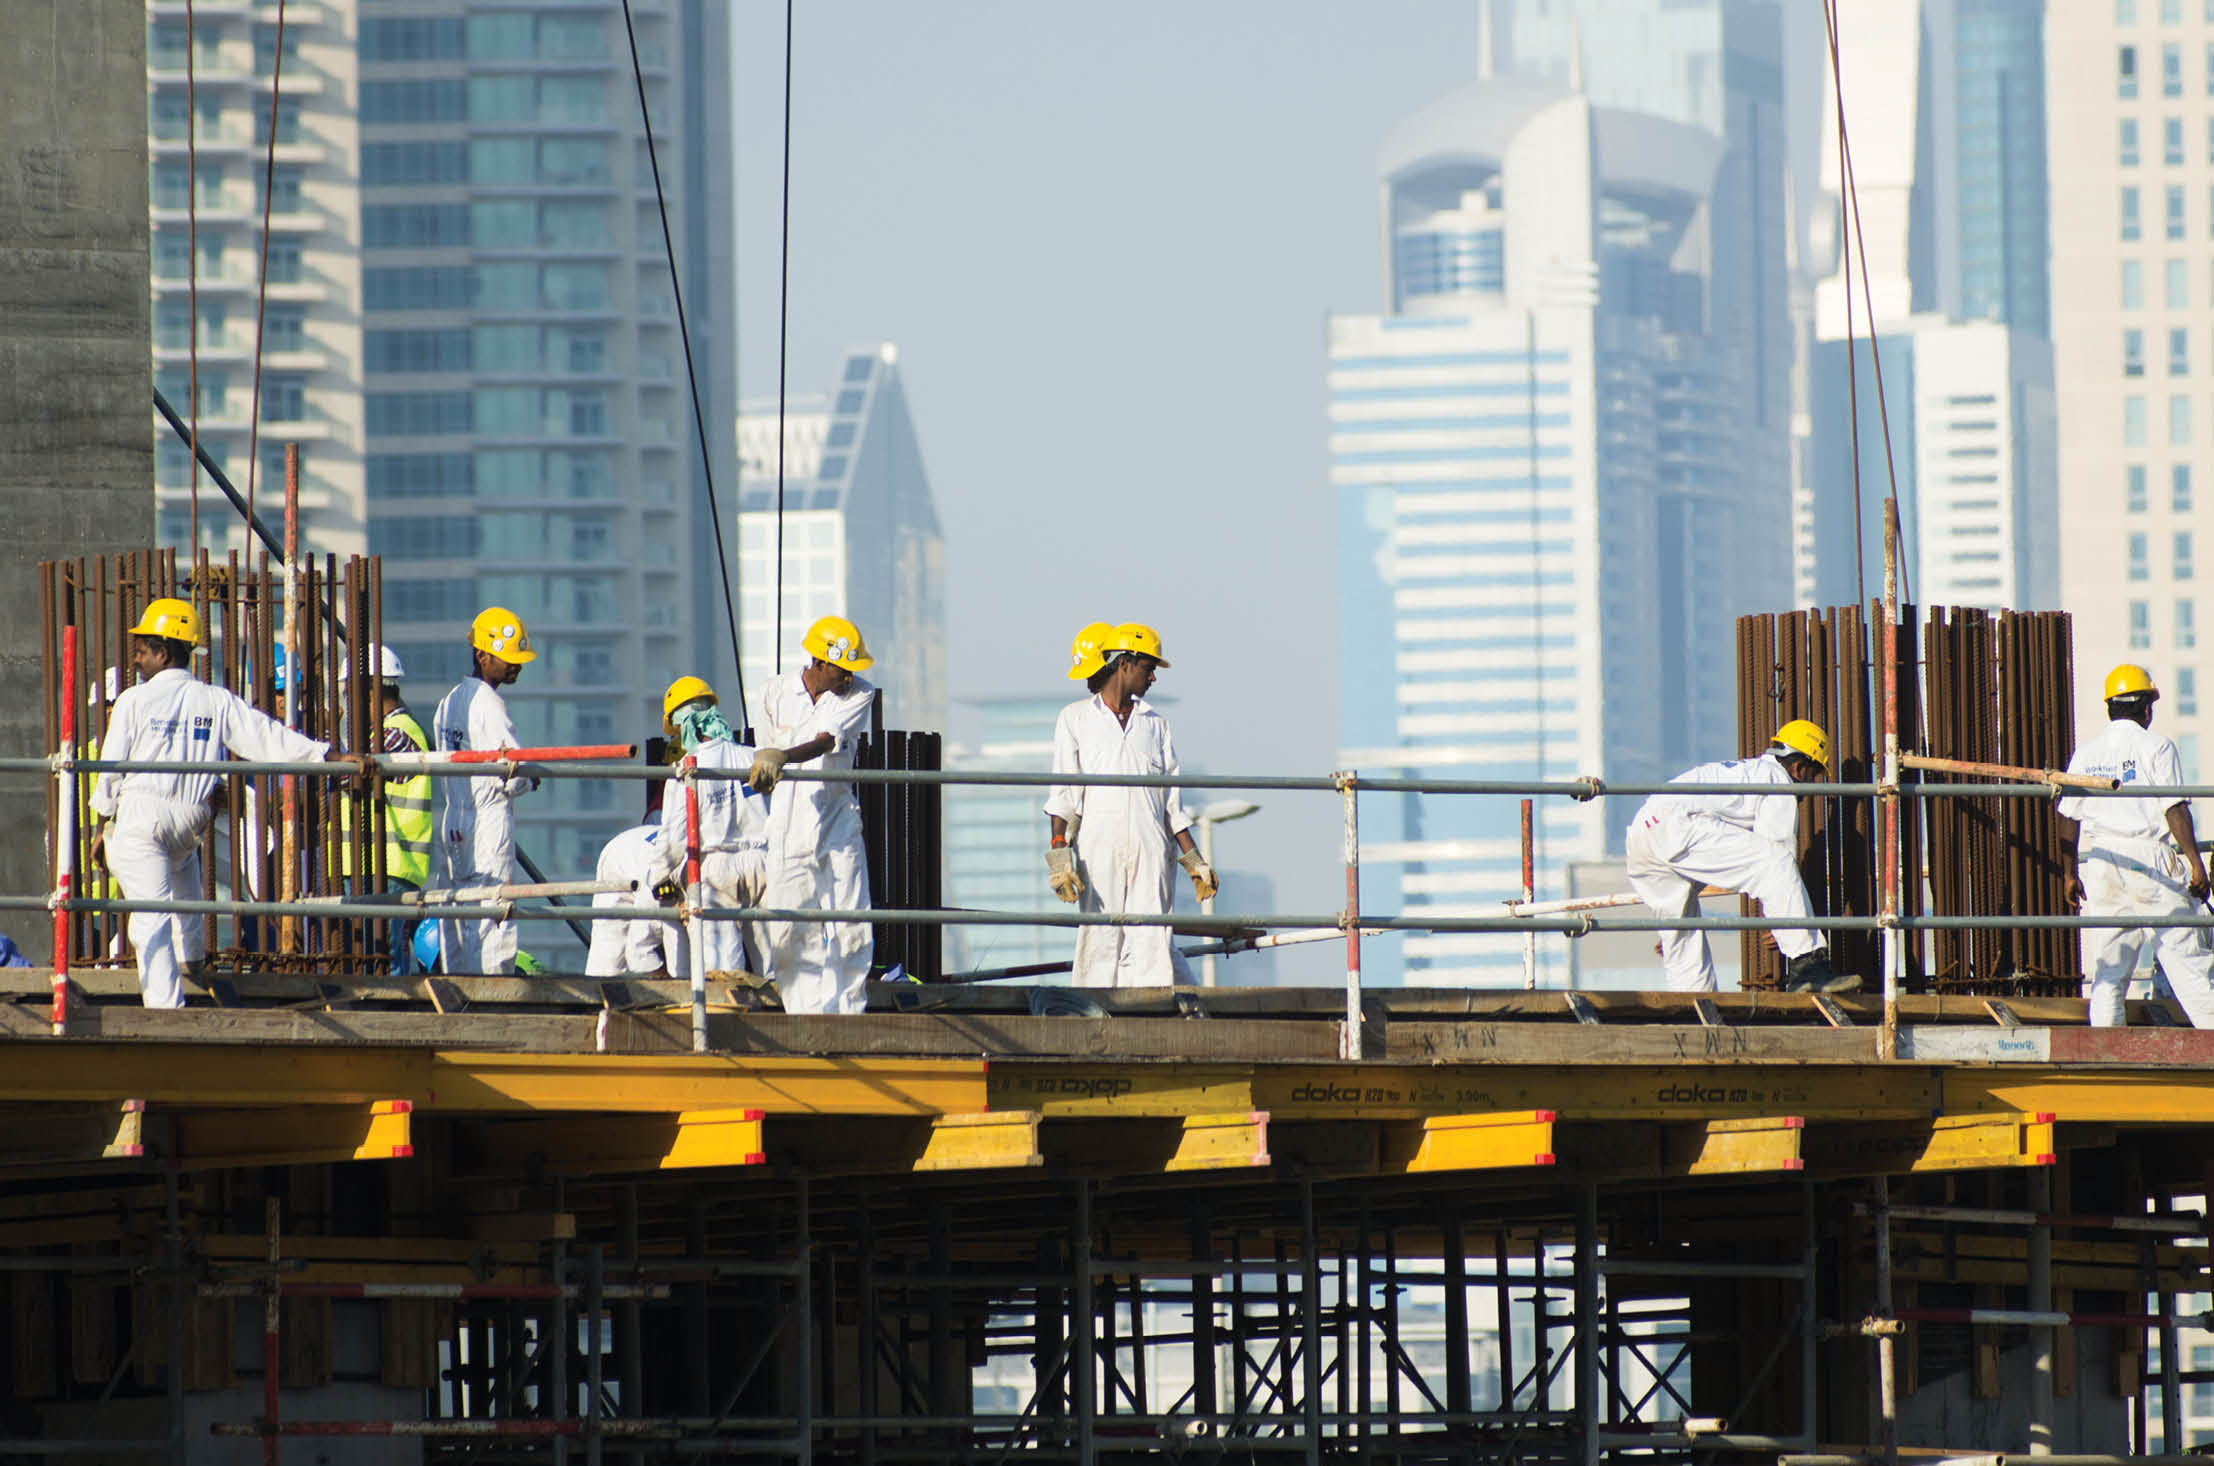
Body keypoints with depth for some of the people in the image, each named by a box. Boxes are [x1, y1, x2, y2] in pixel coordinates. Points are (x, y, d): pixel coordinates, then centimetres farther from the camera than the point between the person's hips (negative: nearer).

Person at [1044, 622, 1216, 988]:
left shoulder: (1155, 724, 19)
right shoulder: (1076, 718, 11)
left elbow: (1172, 800, 20)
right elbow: (1063, 793, 3)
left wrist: (1193, 860, 16)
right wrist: (1059, 851, -9)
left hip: (1149, 850, 3)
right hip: (1097, 848, -3)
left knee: (1152, 944, -7)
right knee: (1100, 942, -7)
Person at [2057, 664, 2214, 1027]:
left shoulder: (2086, 755, 12)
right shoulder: (2156, 748, -3)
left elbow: (2068, 817, 12)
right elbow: (2175, 809, -10)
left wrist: (2069, 872, 18)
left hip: (2099, 864, 4)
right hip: (2151, 860, -4)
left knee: (2108, 967, 6)